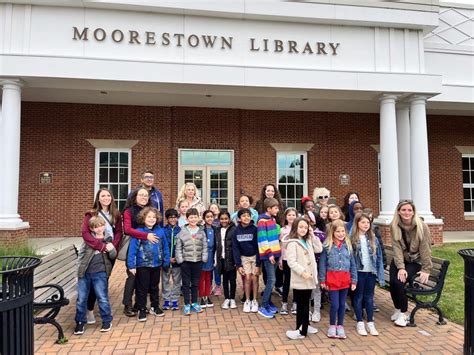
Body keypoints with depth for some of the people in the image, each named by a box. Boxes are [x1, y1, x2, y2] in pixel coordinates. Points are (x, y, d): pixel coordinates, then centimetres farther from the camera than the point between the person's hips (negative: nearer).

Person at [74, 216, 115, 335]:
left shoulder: (108, 239, 2)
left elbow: (113, 256, 7)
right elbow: (81, 254, 7)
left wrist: (111, 250, -16)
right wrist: (79, 270, 3)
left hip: (100, 274, -1)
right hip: (84, 273, 1)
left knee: (103, 298, 4)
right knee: (81, 299, 9)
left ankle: (107, 321, 20)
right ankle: (80, 322, 25)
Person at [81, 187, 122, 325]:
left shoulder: (116, 214, 7)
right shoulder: (91, 214, -5)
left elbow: (119, 232, 2)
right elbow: (85, 233, -16)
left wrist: (113, 246, -16)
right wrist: (102, 246, -25)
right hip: (95, 252, -3)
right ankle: (89, 310, 13)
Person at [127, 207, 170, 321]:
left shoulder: (160, 231, -2)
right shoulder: (138, 232, -13)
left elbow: (165, 247, 4)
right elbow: (132, 249, -14)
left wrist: (166, 262, 3)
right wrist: (131, 265, -16)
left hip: (156, 265, 4)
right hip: (142, 265, -3)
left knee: (154, 287, 19)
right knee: (142, 288, 9)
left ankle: (155, 307, 35)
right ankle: (142, 310, 24)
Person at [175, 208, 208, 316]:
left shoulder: (201, 232, 3)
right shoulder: (183, 231, -4)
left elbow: (205, 246, 5)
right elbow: (178, 247, -3)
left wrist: (204, 258, -3)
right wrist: (180, 259, -9)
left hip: (198, 261, 2)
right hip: (186, 261, -2)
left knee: (195, 283, 13)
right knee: (186, 283, 6)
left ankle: (194, 303, 26)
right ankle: (187, 304, 16)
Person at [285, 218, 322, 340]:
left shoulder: (308, 241, 15)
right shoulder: (292, 242, -11)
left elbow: (319, 249, 7)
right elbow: (291, 262, -18)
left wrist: (312, 235, 4)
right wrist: (303, 272, -26)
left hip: (309, 279, 7)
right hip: (299, 280, -7)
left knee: (305, 304, 16)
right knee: (301, 305, 1)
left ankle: (304, 326, 28)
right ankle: (302, 330, 11)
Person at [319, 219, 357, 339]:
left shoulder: (348, 245, 4)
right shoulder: (327, 246, -5)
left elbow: (353, 264, 8)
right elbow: (322, 263, -3)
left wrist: (354, 280, 5)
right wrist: (322, 280, -4)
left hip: (345, 279, 3)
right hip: (332, 278, -3)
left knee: (342, 304, 13)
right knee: (335, 304, -1)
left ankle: (340, 326, 29)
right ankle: (332, 326, 20)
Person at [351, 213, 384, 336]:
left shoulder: (373, 239, 4)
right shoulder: (352, 239, -8)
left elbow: (379, 258, 5)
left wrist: (381, 276, 1)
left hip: (371, 272, 3)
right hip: (358, 272, -3)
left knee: (369, 298, 13)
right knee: (358, 297, 10)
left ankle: (370, 323, 25)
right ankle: (360, 323, 21)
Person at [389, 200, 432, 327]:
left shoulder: (422, 227, -15)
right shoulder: (394, 226, -9)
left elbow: (425, 249, -14)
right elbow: (397, 247, -15)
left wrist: (426, 269, -17)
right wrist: (400, 267, -23)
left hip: (415, 261, -2)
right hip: (399, 260, 2)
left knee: (399, 282, -24)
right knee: (392, 282, -20)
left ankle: (403, 313, -2)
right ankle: (397, 309, 8)